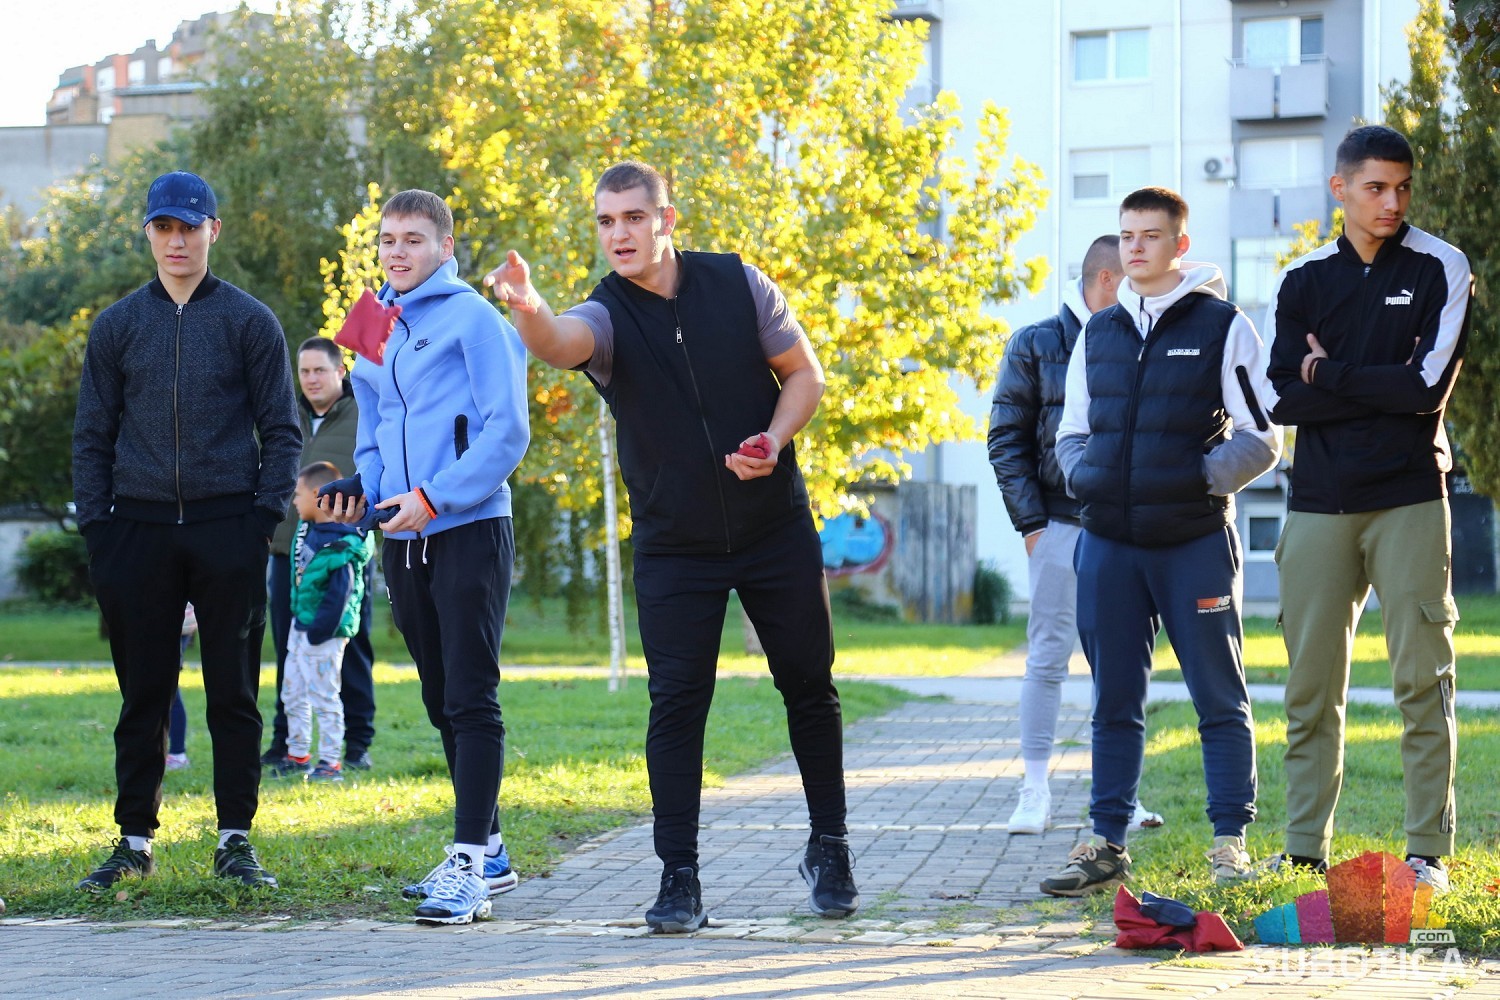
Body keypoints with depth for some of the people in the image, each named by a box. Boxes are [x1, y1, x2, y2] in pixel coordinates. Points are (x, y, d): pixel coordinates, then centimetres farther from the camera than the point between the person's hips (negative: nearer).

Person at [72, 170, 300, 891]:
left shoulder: (250, 321, 5)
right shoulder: (116, 326, 11)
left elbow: (281, 430, 5)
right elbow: (92, 435, 12)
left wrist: (266, 515, -6)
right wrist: (95, 527, 1)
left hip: (228, 531, -2)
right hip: (139, 532, 2)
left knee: (234, 692, 1)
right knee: (142, 695, 4)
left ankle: (236, 840, 7)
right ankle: (135, 840, 10)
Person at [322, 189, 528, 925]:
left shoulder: (471, 318, -6)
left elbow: (507, 430, -12)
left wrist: (435, 497, -18)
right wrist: (362, 491, 3)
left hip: (470, 531, -8)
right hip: (403, 541, 8)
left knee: (472, 700, -9)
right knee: (442, 702, 13)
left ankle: (469, 864, -12)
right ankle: (487, 852, 22)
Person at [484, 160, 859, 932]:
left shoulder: (738, 284, -4)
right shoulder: (606, 317, -10)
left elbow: (804, 372, 6)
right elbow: (559, 342, -35)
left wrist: (773, 441, -13)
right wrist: (526, 308, -58)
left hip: (775, 526, 2)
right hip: (673, 544, -1)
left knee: (809, 685, 9)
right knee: (676, 702, -7)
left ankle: (829, 848, 25)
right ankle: (679, 876, -1)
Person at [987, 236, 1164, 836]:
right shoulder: (1035, 346, 3)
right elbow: (1006, 439, 2)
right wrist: (1030, 521, -6)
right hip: (1062, 522, -3)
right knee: (1048, 656, -2)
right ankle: (1034, 793, 3)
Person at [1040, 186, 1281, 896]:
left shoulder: (1223, 328, 0)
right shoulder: (1098, 334, 14)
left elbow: (1262, 438, -1)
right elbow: (1070, 433, 21)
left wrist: (1200, 479, -12)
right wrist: (1083, 477, 1)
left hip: (1195, 541, -4)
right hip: (1109, 540, 4)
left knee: (1219, 698, 0)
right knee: (1114, 701, 7)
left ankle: (1230, 844, 5)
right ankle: (1106, 845, 12)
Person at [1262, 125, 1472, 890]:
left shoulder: (1440, 270, 2)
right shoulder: (1303, 282, 9)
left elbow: (1430, 385, -10)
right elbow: (1281, 398, -1)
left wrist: (1330, 374, -4)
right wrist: (1382, 387, -8)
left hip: (1409, 501, -2)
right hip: (1319, 504, 2)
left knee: (1422, 680, -4)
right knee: (1311, 687, 3)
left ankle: (1428, 851, -1)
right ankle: (1305, 851, 9)